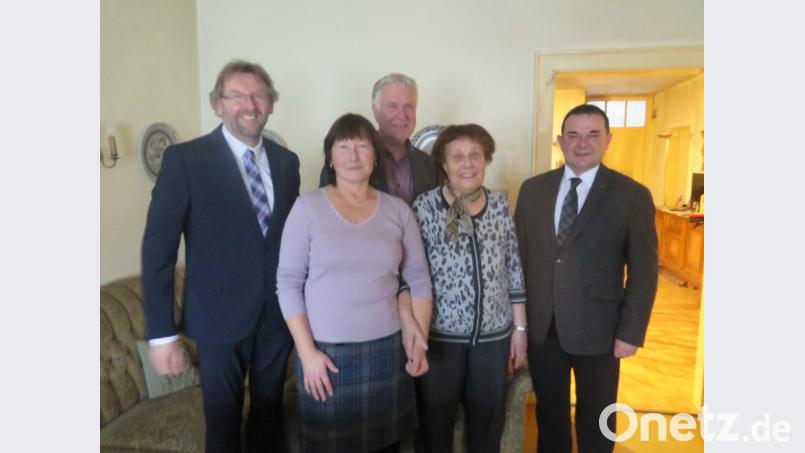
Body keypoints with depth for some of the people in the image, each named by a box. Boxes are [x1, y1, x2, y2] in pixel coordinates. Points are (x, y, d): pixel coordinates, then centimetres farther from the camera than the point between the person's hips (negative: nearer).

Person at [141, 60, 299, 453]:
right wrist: (161, 332, -13)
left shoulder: (286, 161, 3)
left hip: (280, 314, 4)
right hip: (221, 315, -4)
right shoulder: (185, 158, -10)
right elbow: (158, 248, -12)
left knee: (269, 417, 21)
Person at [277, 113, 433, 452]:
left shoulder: (398, 210, 2)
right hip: (326, 352, -2)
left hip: (387, 350, 2)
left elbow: (419, 280, 6)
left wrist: (420, 340, -2)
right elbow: (288, 282, -4)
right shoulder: (308, 207, -5)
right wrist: (306, 351, -9)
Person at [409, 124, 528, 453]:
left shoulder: (501, 206, 1)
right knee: (434, 424, 16)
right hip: (439, 334, -3)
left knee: (489, 421, 20)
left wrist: (520, 328, 7)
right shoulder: (424, 207, -11)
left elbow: (514, 271, 6)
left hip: (493, 334, 3)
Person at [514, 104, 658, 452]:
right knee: (549, 413, 20)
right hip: (540, 326, 3)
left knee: (595, 422, 17)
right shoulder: (533, 189, 1)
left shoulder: (632, 196, -7)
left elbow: (643, 271, -6)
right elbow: (519, 255, 4)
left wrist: (631, 332, -9)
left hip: (598, 329, -2)